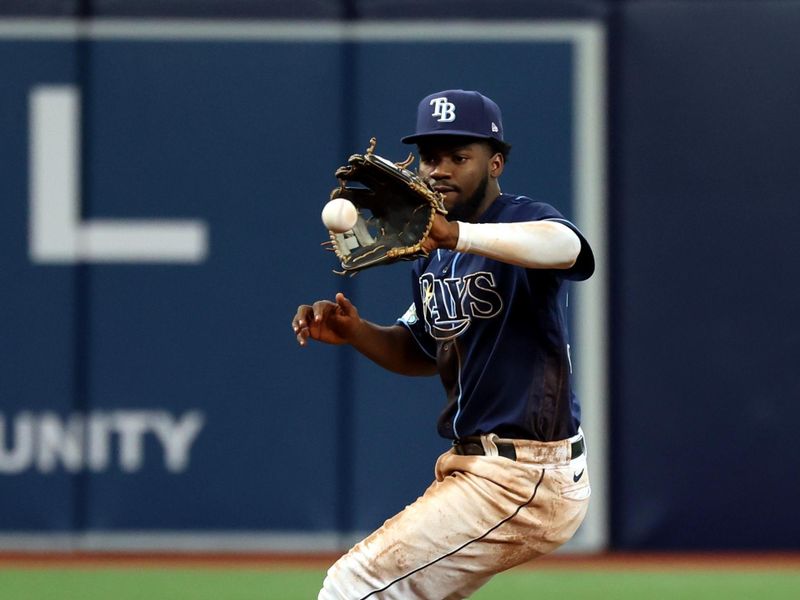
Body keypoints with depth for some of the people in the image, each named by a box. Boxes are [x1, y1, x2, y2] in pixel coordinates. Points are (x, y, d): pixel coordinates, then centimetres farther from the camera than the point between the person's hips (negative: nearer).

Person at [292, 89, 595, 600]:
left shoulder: (524, 218, -14)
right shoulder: (433, 251, 13)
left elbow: (565, 246, -39)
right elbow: (423, 352, 25)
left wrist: (456, 234, -56)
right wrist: (356, 333, 3)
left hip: (524, 481, -10)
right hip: (473, 464, 10)